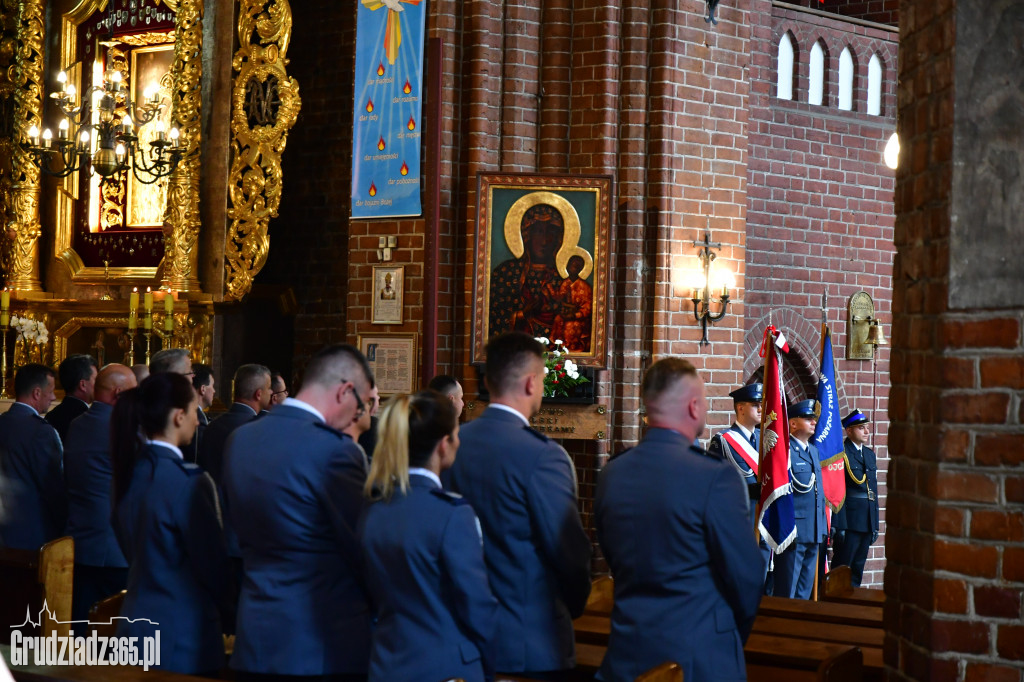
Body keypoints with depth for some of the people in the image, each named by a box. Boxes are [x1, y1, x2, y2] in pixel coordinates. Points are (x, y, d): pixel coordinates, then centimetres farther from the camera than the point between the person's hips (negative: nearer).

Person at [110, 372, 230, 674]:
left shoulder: (129, 474, 4)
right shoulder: (188, 482, -20)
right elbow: (215, 564, -13)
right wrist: (234, 612, 5)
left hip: (135, 626, 8)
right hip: (182, 639, -8)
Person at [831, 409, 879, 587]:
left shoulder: (870, 454, 17)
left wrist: (875, 525, 16)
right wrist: (838, 524, -18)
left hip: (867, 523, 8)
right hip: (849, 520, -7)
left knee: (858, 568, 11)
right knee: (842, 566, -5)